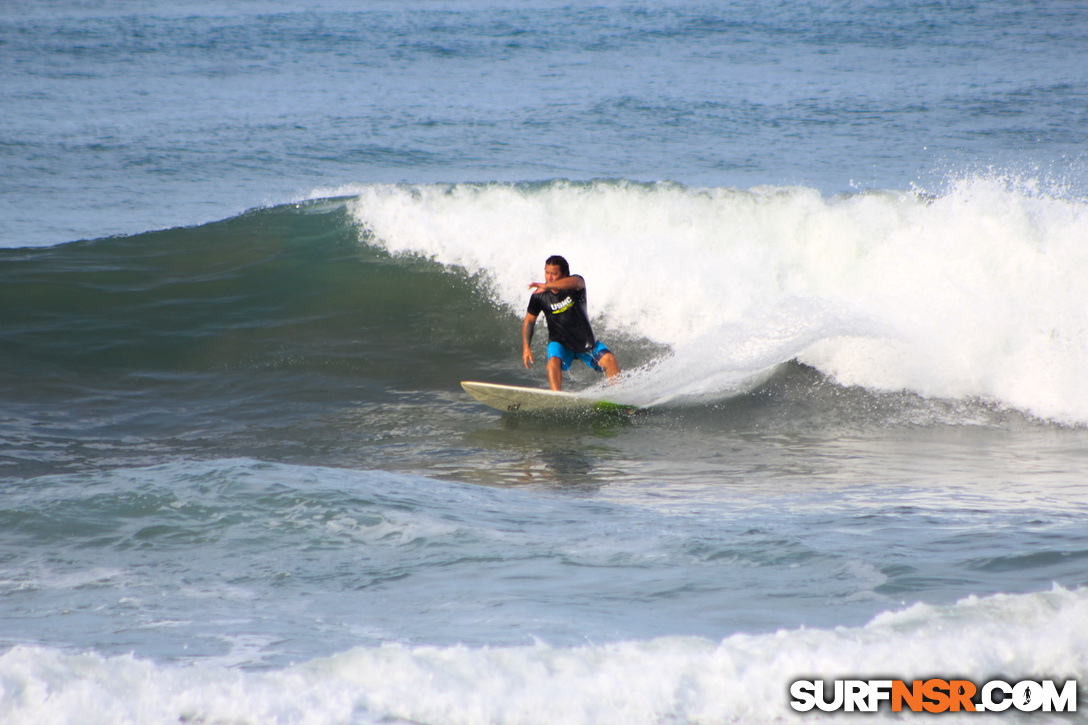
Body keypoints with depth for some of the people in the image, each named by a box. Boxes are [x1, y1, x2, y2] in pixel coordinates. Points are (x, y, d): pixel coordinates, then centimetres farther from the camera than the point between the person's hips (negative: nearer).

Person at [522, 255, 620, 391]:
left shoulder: (573, 286, -17)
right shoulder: (540, 296, -12)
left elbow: (575, 282, -44)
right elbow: (529, 321, 0)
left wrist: (547, 286, -56)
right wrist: (526, 347, -11)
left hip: (585, 340, 0)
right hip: (560, 342, 0)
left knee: (609, 360, -17)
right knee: (553, 362, -31)